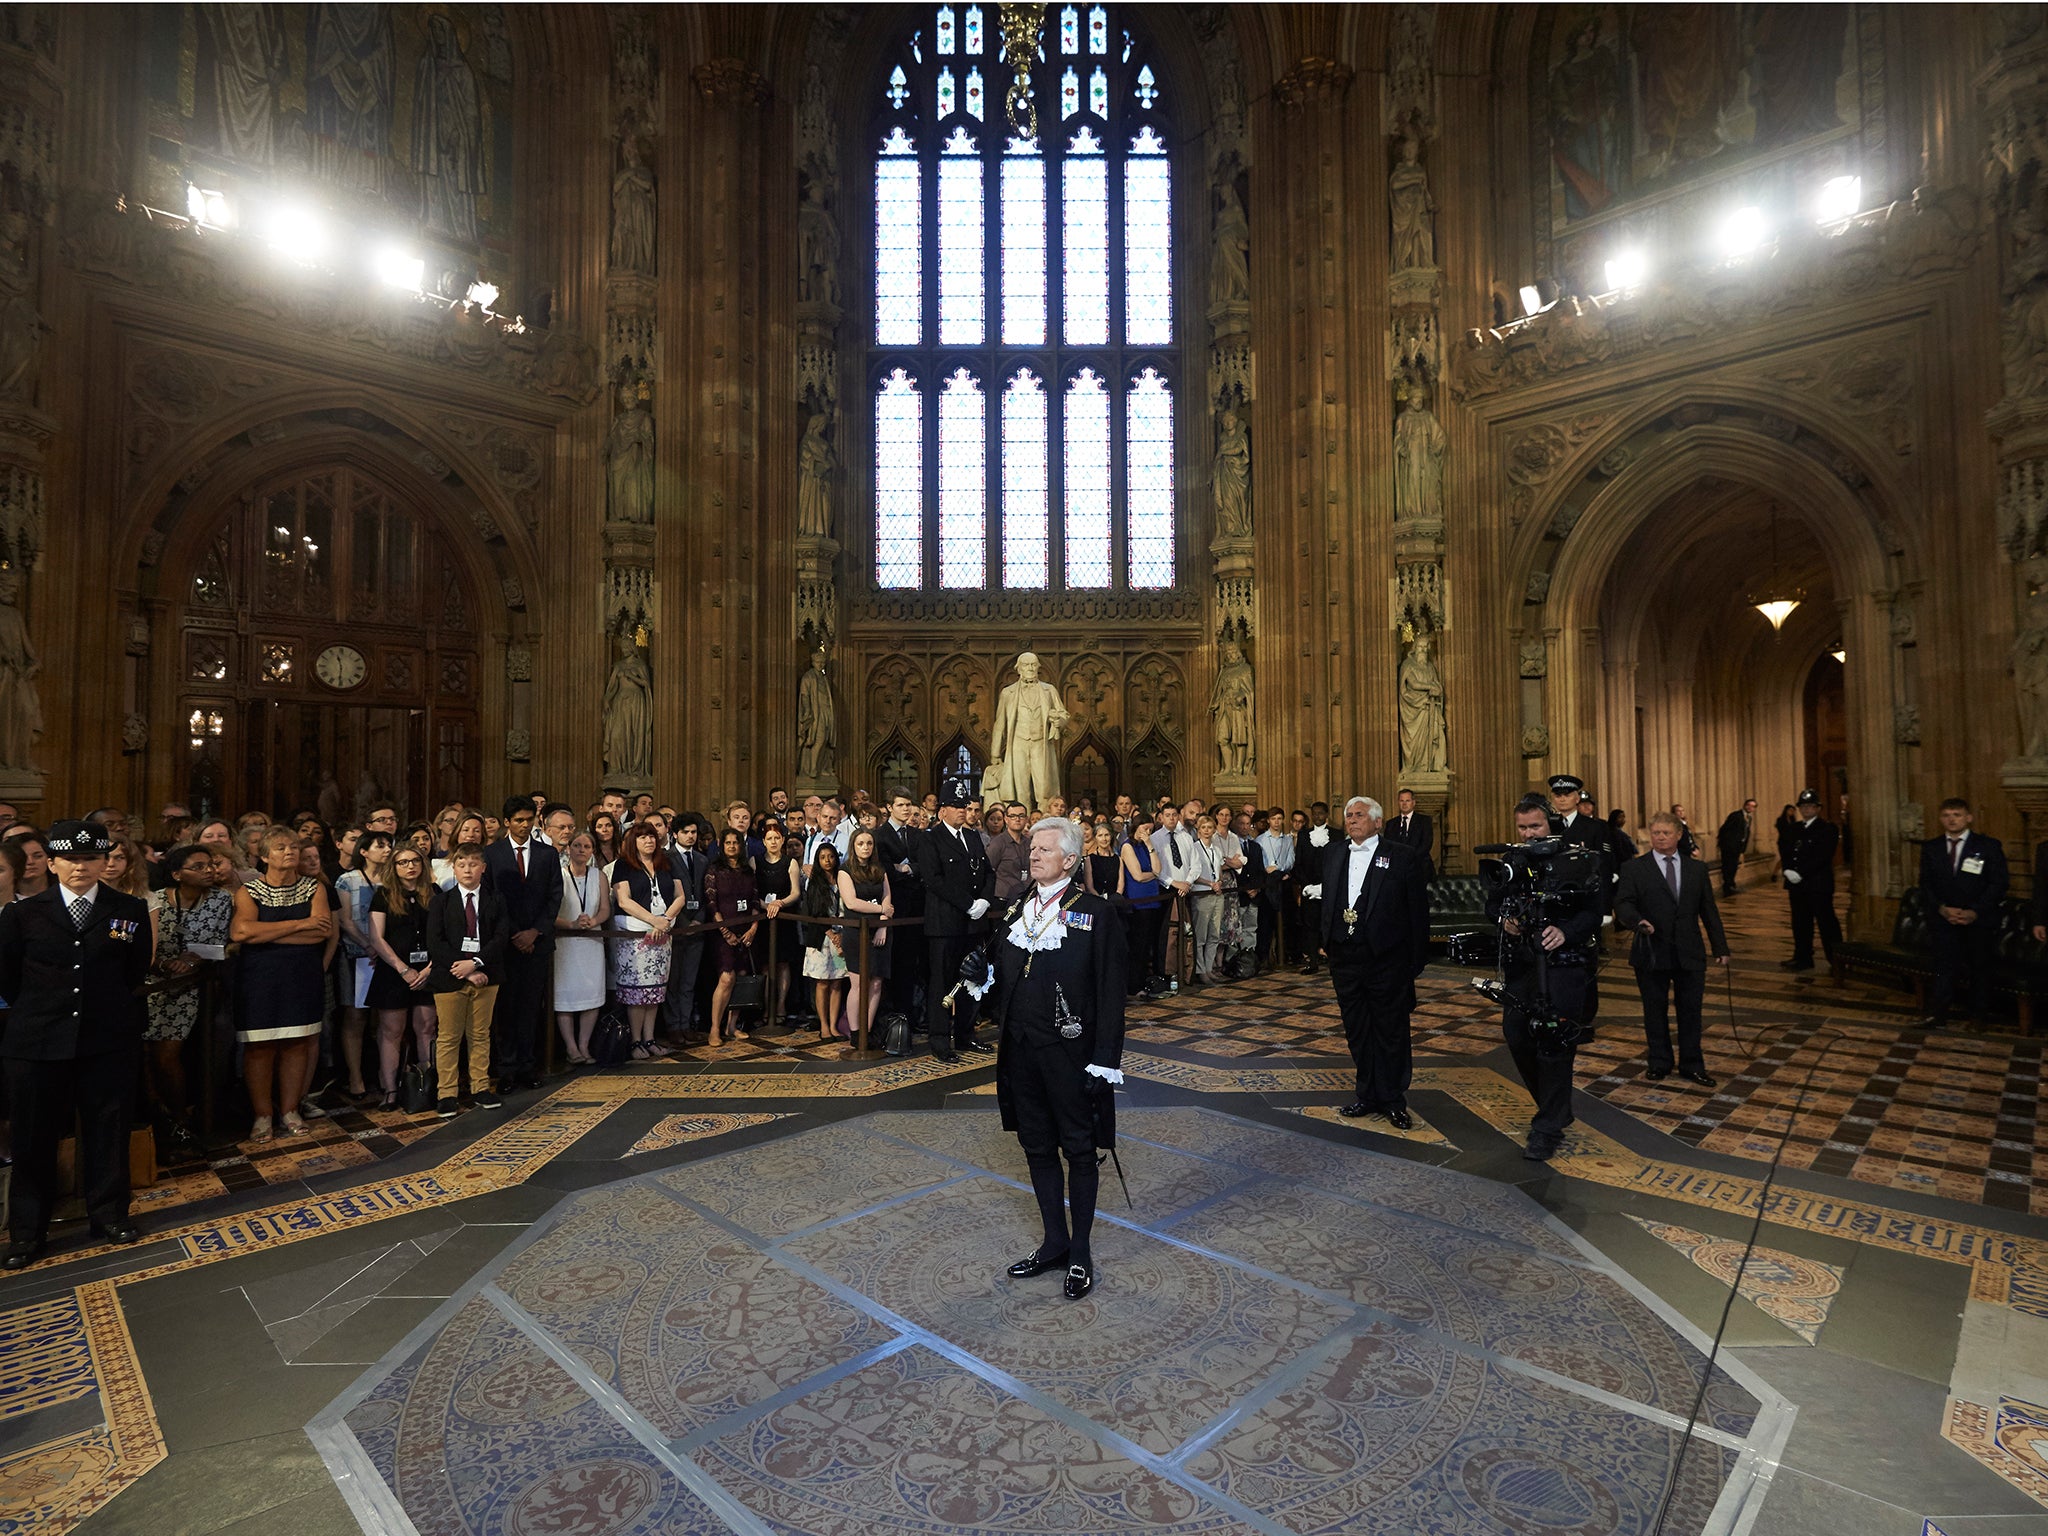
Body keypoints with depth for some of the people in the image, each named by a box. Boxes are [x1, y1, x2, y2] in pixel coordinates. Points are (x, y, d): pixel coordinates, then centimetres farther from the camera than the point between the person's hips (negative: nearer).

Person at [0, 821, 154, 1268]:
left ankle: (109, 1215, 25)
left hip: (109, 1040, 0)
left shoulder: (130, 910, 0)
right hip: (38, 1042, 0)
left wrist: (109, 1008, 8)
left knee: (108, 1131, 9)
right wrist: (38, 1010, 10)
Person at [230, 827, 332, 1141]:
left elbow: (324, 931, -8)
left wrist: (266, 934, -12)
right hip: (259, 980, -2)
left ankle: (289, 1110, 17)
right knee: (260, 1046, 0)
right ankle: (263, 1114, 13)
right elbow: (240, 931, -18)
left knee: (297, 1043, 5)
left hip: (304, 979, 2)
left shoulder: (313, 887, 6)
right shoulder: (249, 891, 1)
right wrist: (300, 924, -15)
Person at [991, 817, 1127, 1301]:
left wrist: (1105, 1058, -15)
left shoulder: (1095, 914, -10)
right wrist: (1002, 1032, 0)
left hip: (1070, 1051, -5)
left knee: (1080, 1149, 9)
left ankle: (1080, 1251, 25)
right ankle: (1054, 1242, 33)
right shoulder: (1015, 907, 6)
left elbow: (1110, 993, -11)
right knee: (1037, 1146, 16)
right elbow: (1001, 974, 12)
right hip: (1020, 1047, 6)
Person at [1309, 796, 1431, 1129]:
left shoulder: (1403, 858, -6)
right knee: (1356, 1030, 14)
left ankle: (1393, 1100, 22)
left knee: (1391, 1031, 7)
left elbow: (1418, 912, -5)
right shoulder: (1333, 854, 8)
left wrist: (1417, 961, -7)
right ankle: (1368, 1095, 28)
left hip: (1387, 960, -4)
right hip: (1344, 958, 4)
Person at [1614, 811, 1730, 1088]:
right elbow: (1623, 904, -8)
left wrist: (1720, 947, 10)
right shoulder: (1633, 868, -1)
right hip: (1651, 953, -2)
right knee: (1655, 1011, 8)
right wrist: (1638, 921, -28)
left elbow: (1709, 910, 11)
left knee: (1691, 1010, 7)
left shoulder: (1697, 869, 9)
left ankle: (1692, 1066, 21)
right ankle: (1659, 1063, 21)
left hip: (1689, 953, 2)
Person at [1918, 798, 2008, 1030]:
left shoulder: (1990, 846, -3)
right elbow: (1926, 884, 5)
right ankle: (1936, 1015, -4)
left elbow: (1998, 884, -5)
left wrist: (1974, 912, -14)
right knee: (1944, 966, -4)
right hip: (1943, 917, 1)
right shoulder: (1930, 848, 4)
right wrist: (1942, 908, -10)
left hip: (1979, 918, -1)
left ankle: (1979, 1015, 24)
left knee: (1980, 967, 10)